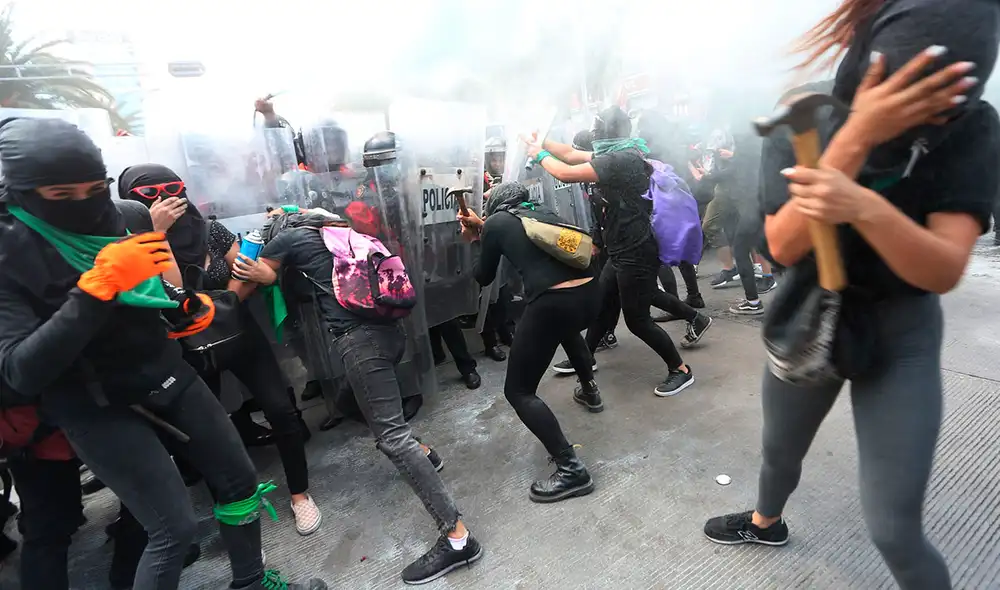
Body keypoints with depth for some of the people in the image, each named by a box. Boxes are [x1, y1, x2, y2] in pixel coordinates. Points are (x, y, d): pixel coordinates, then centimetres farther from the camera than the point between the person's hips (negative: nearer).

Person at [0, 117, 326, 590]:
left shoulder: (126, 217, 1)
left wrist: (189, 310, -4)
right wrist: (97, 286, -32)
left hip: (166, 374, 6)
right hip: (94, 404, -5)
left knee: (240, 481, 11)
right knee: (176, 527, -8)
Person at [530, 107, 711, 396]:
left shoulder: (620, 160, -22)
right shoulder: (619, 155, 8)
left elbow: (566, 174, -22)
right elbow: (572, 154, 14)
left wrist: (540, 155, -7)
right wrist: (541, 141, 12)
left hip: (636, 252, -10)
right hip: (625, 249, 10)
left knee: (637, 319, 1)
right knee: (601, 304, 18)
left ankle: (681, 371, 16)